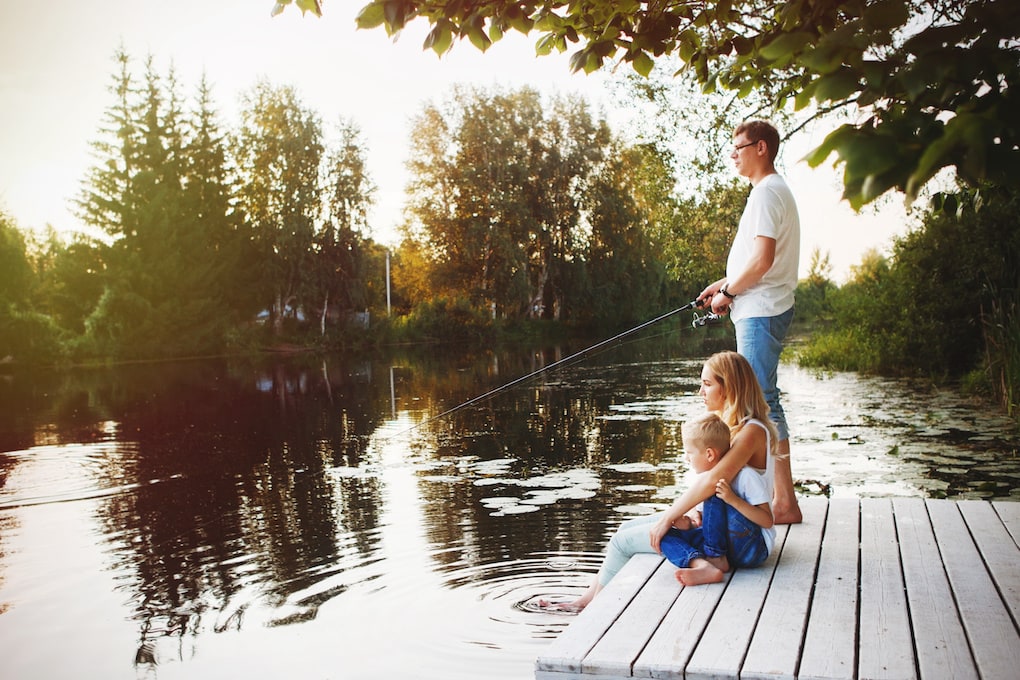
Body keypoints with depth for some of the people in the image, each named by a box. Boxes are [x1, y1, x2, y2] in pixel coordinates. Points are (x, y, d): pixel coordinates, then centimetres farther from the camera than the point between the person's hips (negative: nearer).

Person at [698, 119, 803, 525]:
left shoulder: (767, 192, -13)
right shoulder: (774, 191, 21)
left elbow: (763, 259, -23)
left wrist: (728, 292, -11)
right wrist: (725, 284, 15)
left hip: (760, 312, -11)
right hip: (761, 309, 11)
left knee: (762, 401, -8)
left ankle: (785, 502, -2)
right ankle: (782, 498, 21)